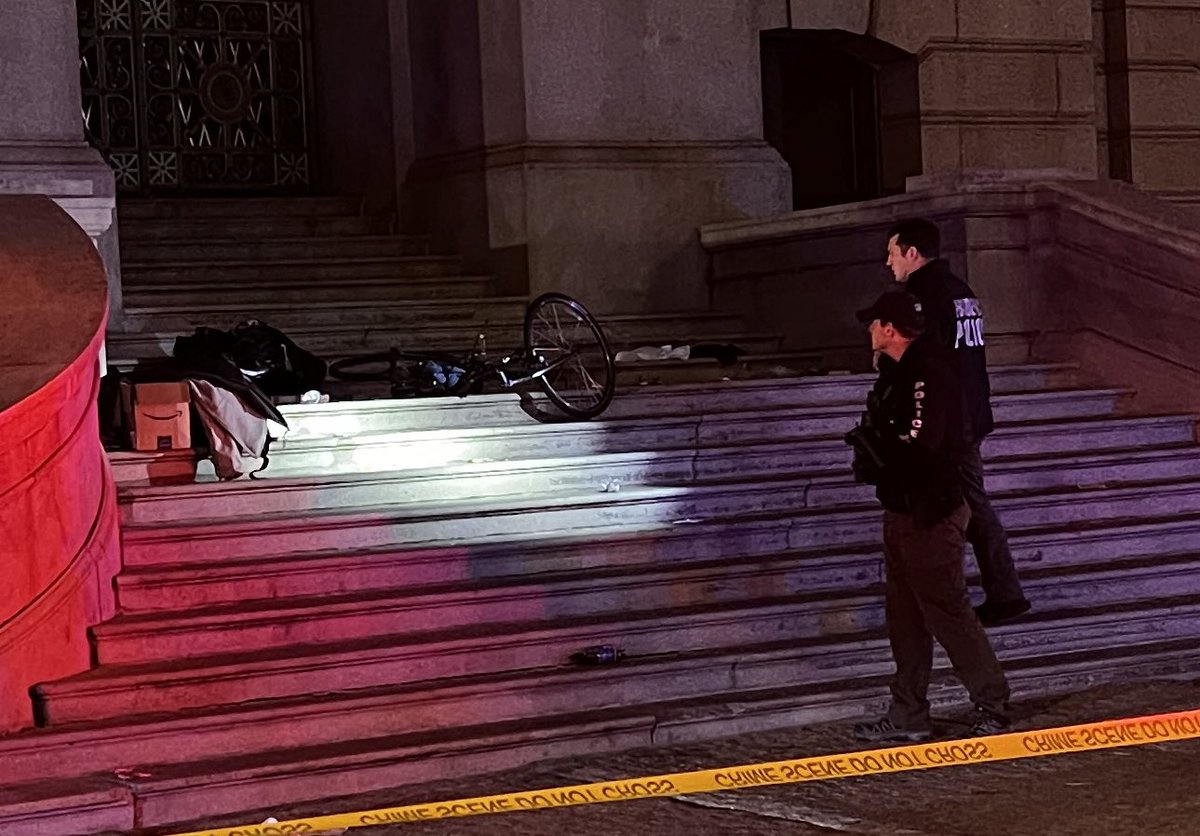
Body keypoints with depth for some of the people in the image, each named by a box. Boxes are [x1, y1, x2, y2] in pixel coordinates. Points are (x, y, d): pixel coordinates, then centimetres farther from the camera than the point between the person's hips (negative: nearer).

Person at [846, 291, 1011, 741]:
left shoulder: (928, 374, -20)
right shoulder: (901, 372, 12)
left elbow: (919, 444, -28)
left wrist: (871, 444, -14)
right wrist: (870, 444, -3)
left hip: (931, 514, -10)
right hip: (903, 511, 11)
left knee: (948, 612, -4)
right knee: (905, 618, 13)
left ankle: (992, 708, 7)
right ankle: (909, 716, 20)